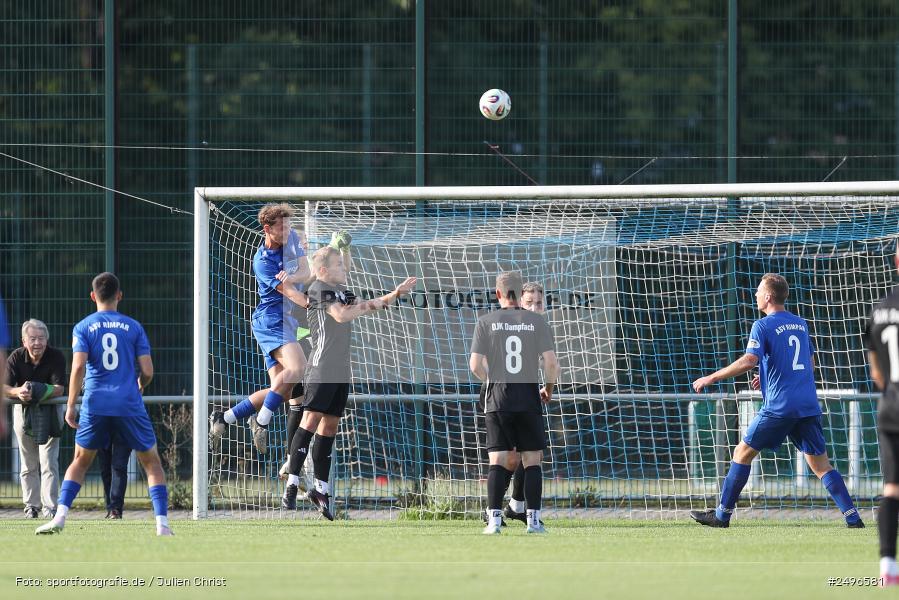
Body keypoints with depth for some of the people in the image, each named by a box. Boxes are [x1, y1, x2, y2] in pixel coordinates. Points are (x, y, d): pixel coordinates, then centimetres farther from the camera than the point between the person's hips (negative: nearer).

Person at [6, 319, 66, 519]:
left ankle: (50, 507, -11)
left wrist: (37, 392, -41)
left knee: (48, 461, -10)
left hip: (49, 410, -3)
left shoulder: (56, 357, -20)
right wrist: (19, 392, -42)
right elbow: (5, 388, -20)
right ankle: (31, 506, 19)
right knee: (28, 464, 10)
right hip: (23, 410, 3)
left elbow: (59, 389, -24)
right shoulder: (16, 358, -15)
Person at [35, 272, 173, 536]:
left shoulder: (83, 327, 3)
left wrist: (71, 406, -3)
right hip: (130, 405, 0)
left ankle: (60, 517, 2)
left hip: (95, 405, 0)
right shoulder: (133, 327, 5)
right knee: (151, 462, 10)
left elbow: (78, 367, -8)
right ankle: (162, 524, -1)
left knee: (80, 462, 16)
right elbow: (147, 371, 1)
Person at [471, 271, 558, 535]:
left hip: (498, 401, 0)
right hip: (529, 399, 0)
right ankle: (533, 519, 2)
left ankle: (494, 518, -6)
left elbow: (475, 365, -4)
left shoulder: (486, 322, 0)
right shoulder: (537, 322, 0)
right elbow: (551, 363, -6)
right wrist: (548, 389, 12)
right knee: (532, 460, 6)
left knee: (499, 461, 3)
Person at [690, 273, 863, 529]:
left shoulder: (763, 326, -5)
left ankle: (722, 514, 9)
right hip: (809, 406, 6)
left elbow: (749, 361, -19)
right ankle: (852, 516, -6)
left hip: (779, 405, -6)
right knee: (821, 465, 6)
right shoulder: (800, 324, 17)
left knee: (743, 453, 7)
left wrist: (712, 378, -12)